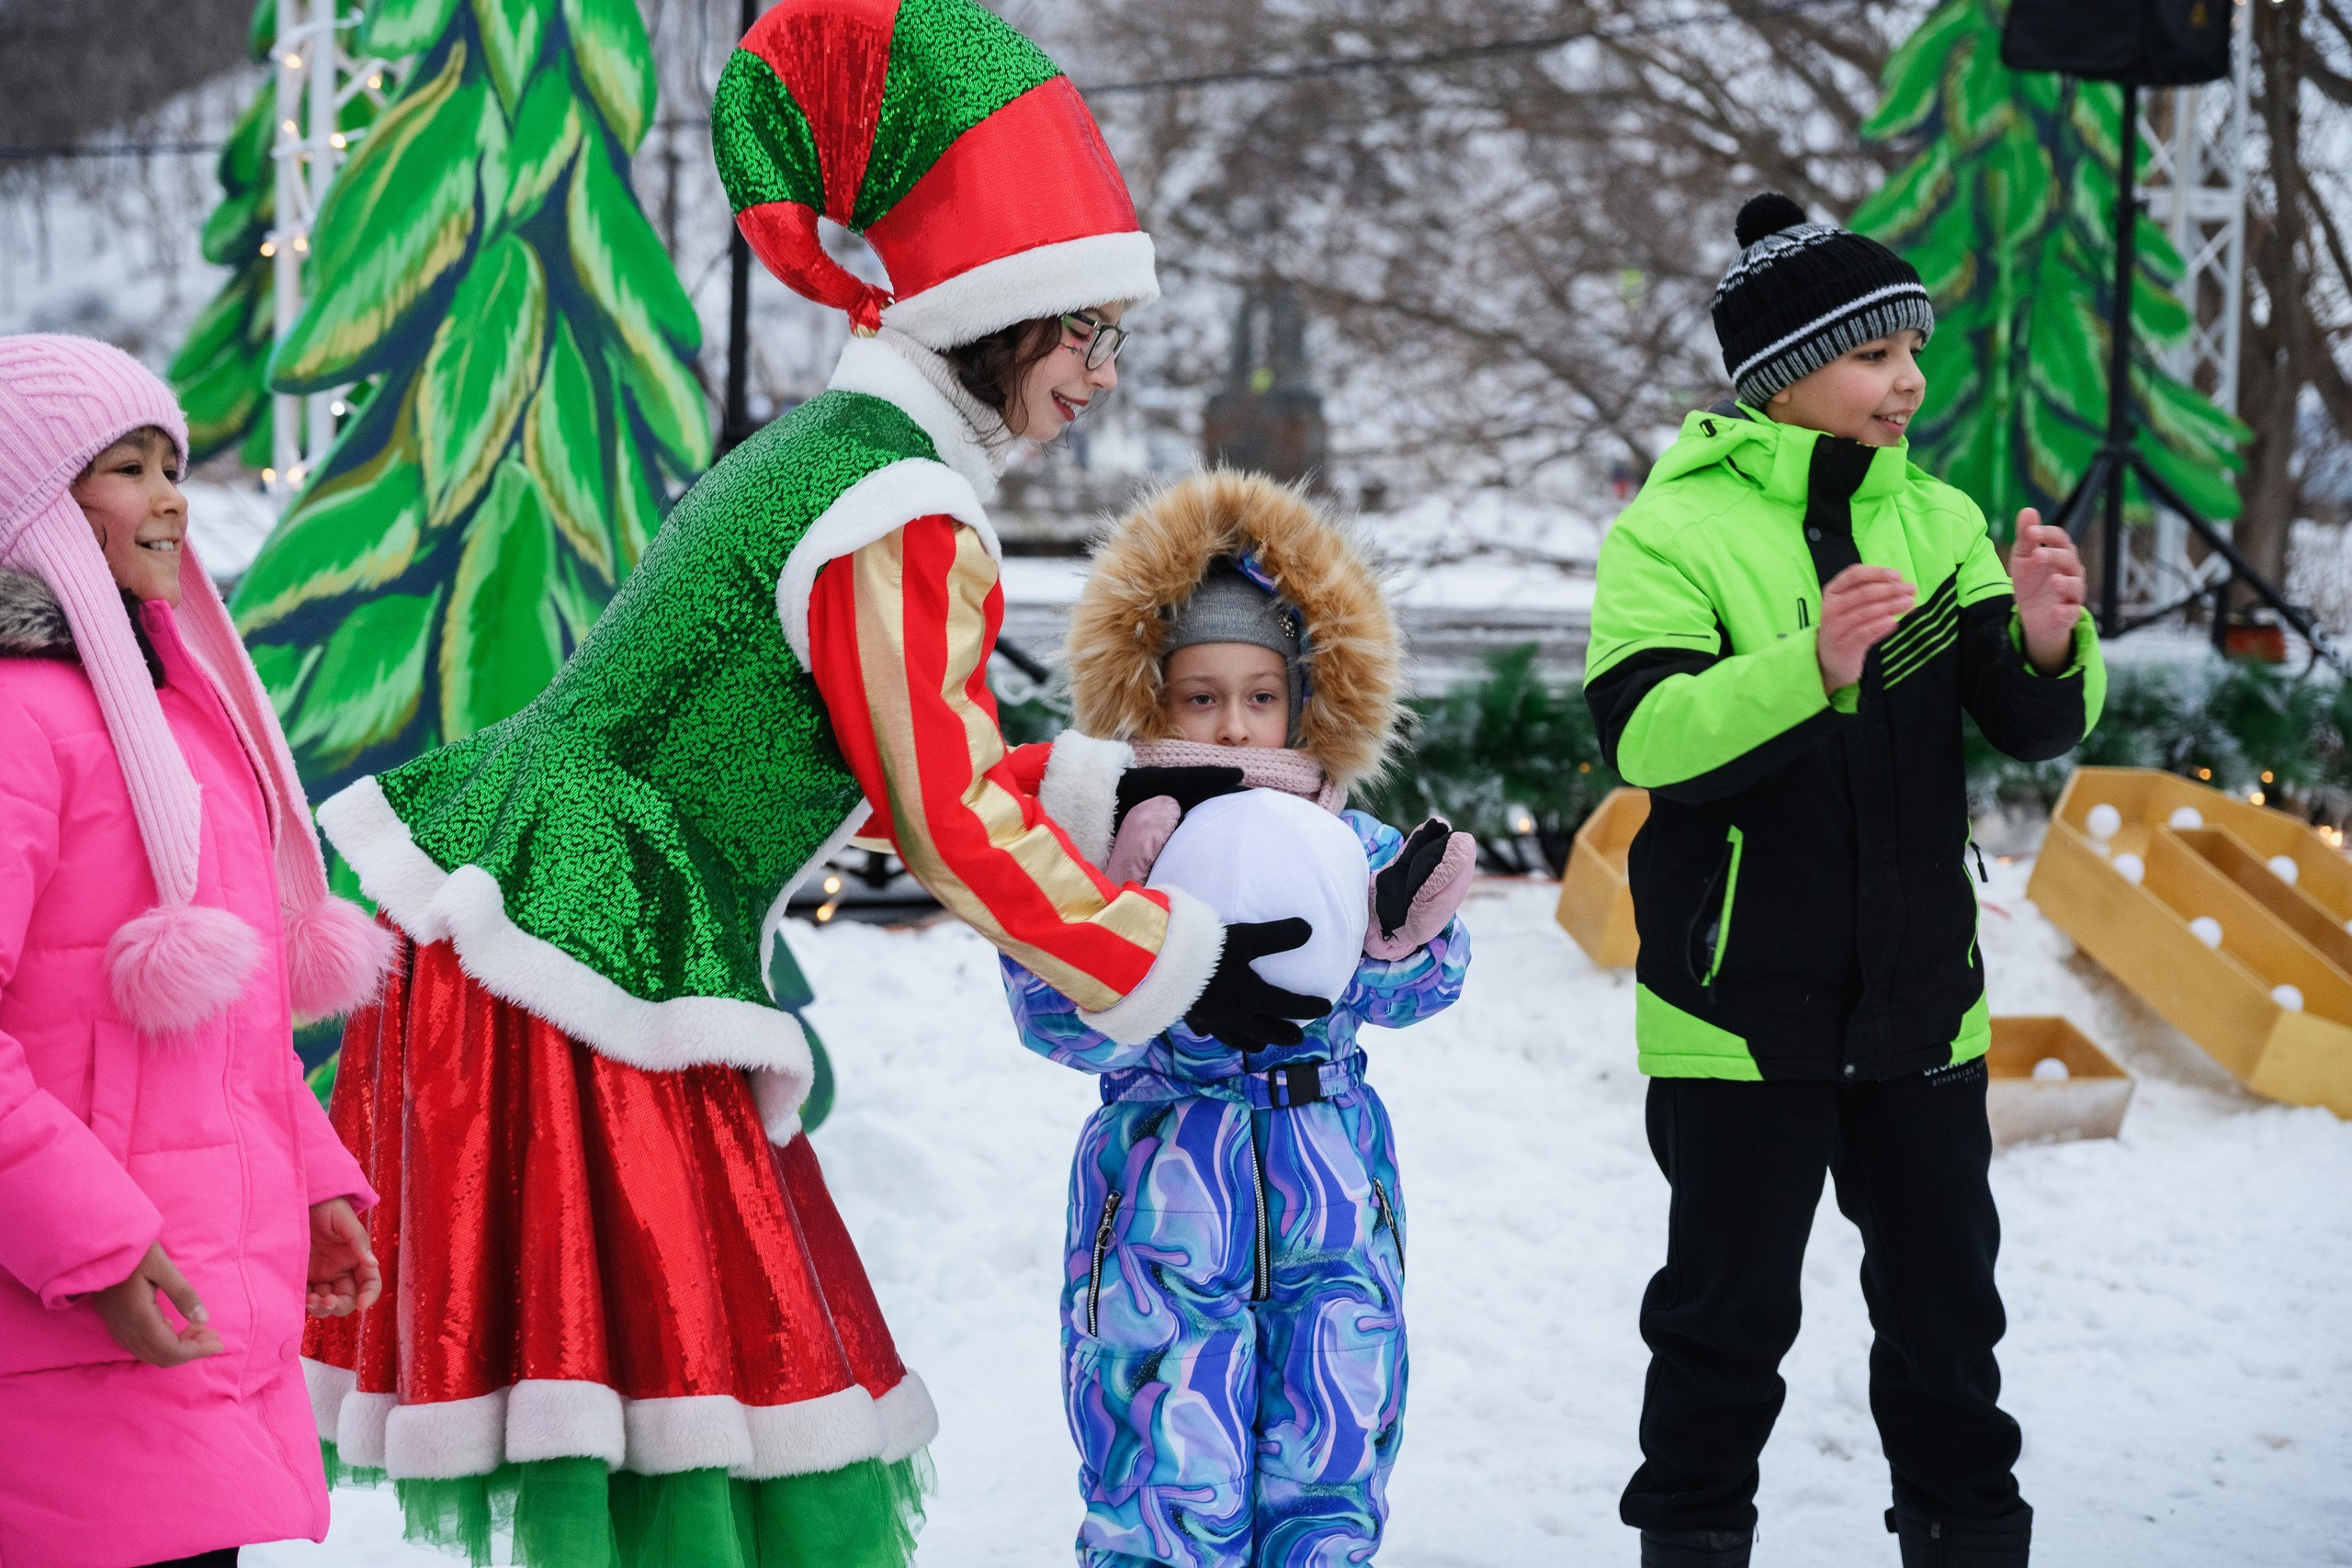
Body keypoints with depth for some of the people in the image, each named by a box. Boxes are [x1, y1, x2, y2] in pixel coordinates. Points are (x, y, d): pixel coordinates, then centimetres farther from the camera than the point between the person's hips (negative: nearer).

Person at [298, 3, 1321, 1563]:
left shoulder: (822, 444, 16)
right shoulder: (903, 520, -16)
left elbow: (923, 770, 23)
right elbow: (960, 829, -14)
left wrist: (1126, 791, 18)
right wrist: (1187, 969, -3)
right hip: (587, 982, -10)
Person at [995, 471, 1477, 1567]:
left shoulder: (1344, 844, 6)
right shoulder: (1108, 845, -5)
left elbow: (1398, 995, -6)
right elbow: (1067, 1029, -14)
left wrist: (1409, 929, -27)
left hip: (1330, 1182, 4)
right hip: (1166, 1186, -3)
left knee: (1327, 1466, 6)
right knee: (1175, 1476, -6)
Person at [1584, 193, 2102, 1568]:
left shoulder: (1938, 520, 4)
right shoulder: (1672, 534, -10)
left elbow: (2036, 729, 0)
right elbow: (1651, 742, -24)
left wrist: (2046, 641, -22)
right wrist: (1811, 664, -38)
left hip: (1918, 996, 4)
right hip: (1740, 1004, -4)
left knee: (1945, 1295, 14)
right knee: (1732, 1310, 4)